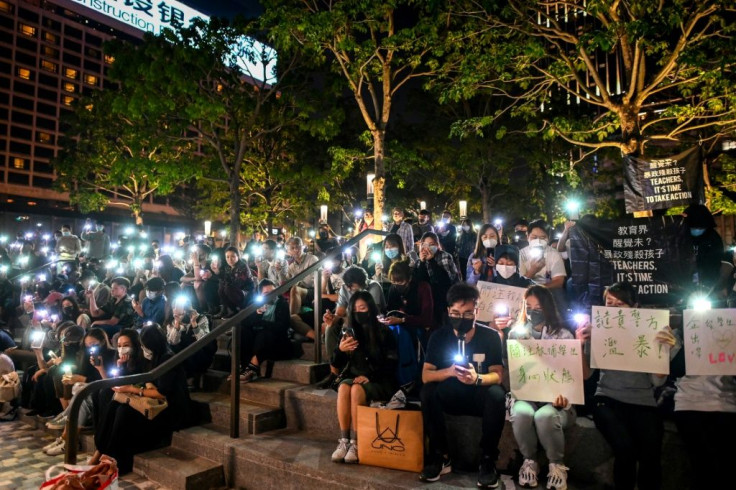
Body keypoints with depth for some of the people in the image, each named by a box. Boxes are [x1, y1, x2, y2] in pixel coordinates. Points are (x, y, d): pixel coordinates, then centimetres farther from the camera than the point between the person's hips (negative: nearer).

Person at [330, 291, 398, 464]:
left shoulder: (384, 332, -3)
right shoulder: (349, 332, 7)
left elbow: (391, 364, -6)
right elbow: (336, 364, 6)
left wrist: (370, 377, -18)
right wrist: (340, 349, -15)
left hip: (378, 382, -3)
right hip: (353, 377, 3)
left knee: (357, 390, -32)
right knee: (343, 388, -29)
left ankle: (355, 443, -24)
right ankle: (344, 441, -25)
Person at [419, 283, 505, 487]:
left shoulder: (490, 336, -10)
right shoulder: (439, 337, -8)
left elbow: (498, 375, -15)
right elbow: (425, 375, -14)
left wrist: (477, 378, -38)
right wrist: (450, 372, -35)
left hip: (480, 396, -1)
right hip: (450, 397, 1)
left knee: (497, 394, -33)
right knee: (428, 391, -28)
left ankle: (488, 460, -17)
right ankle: (440, 456, -14)